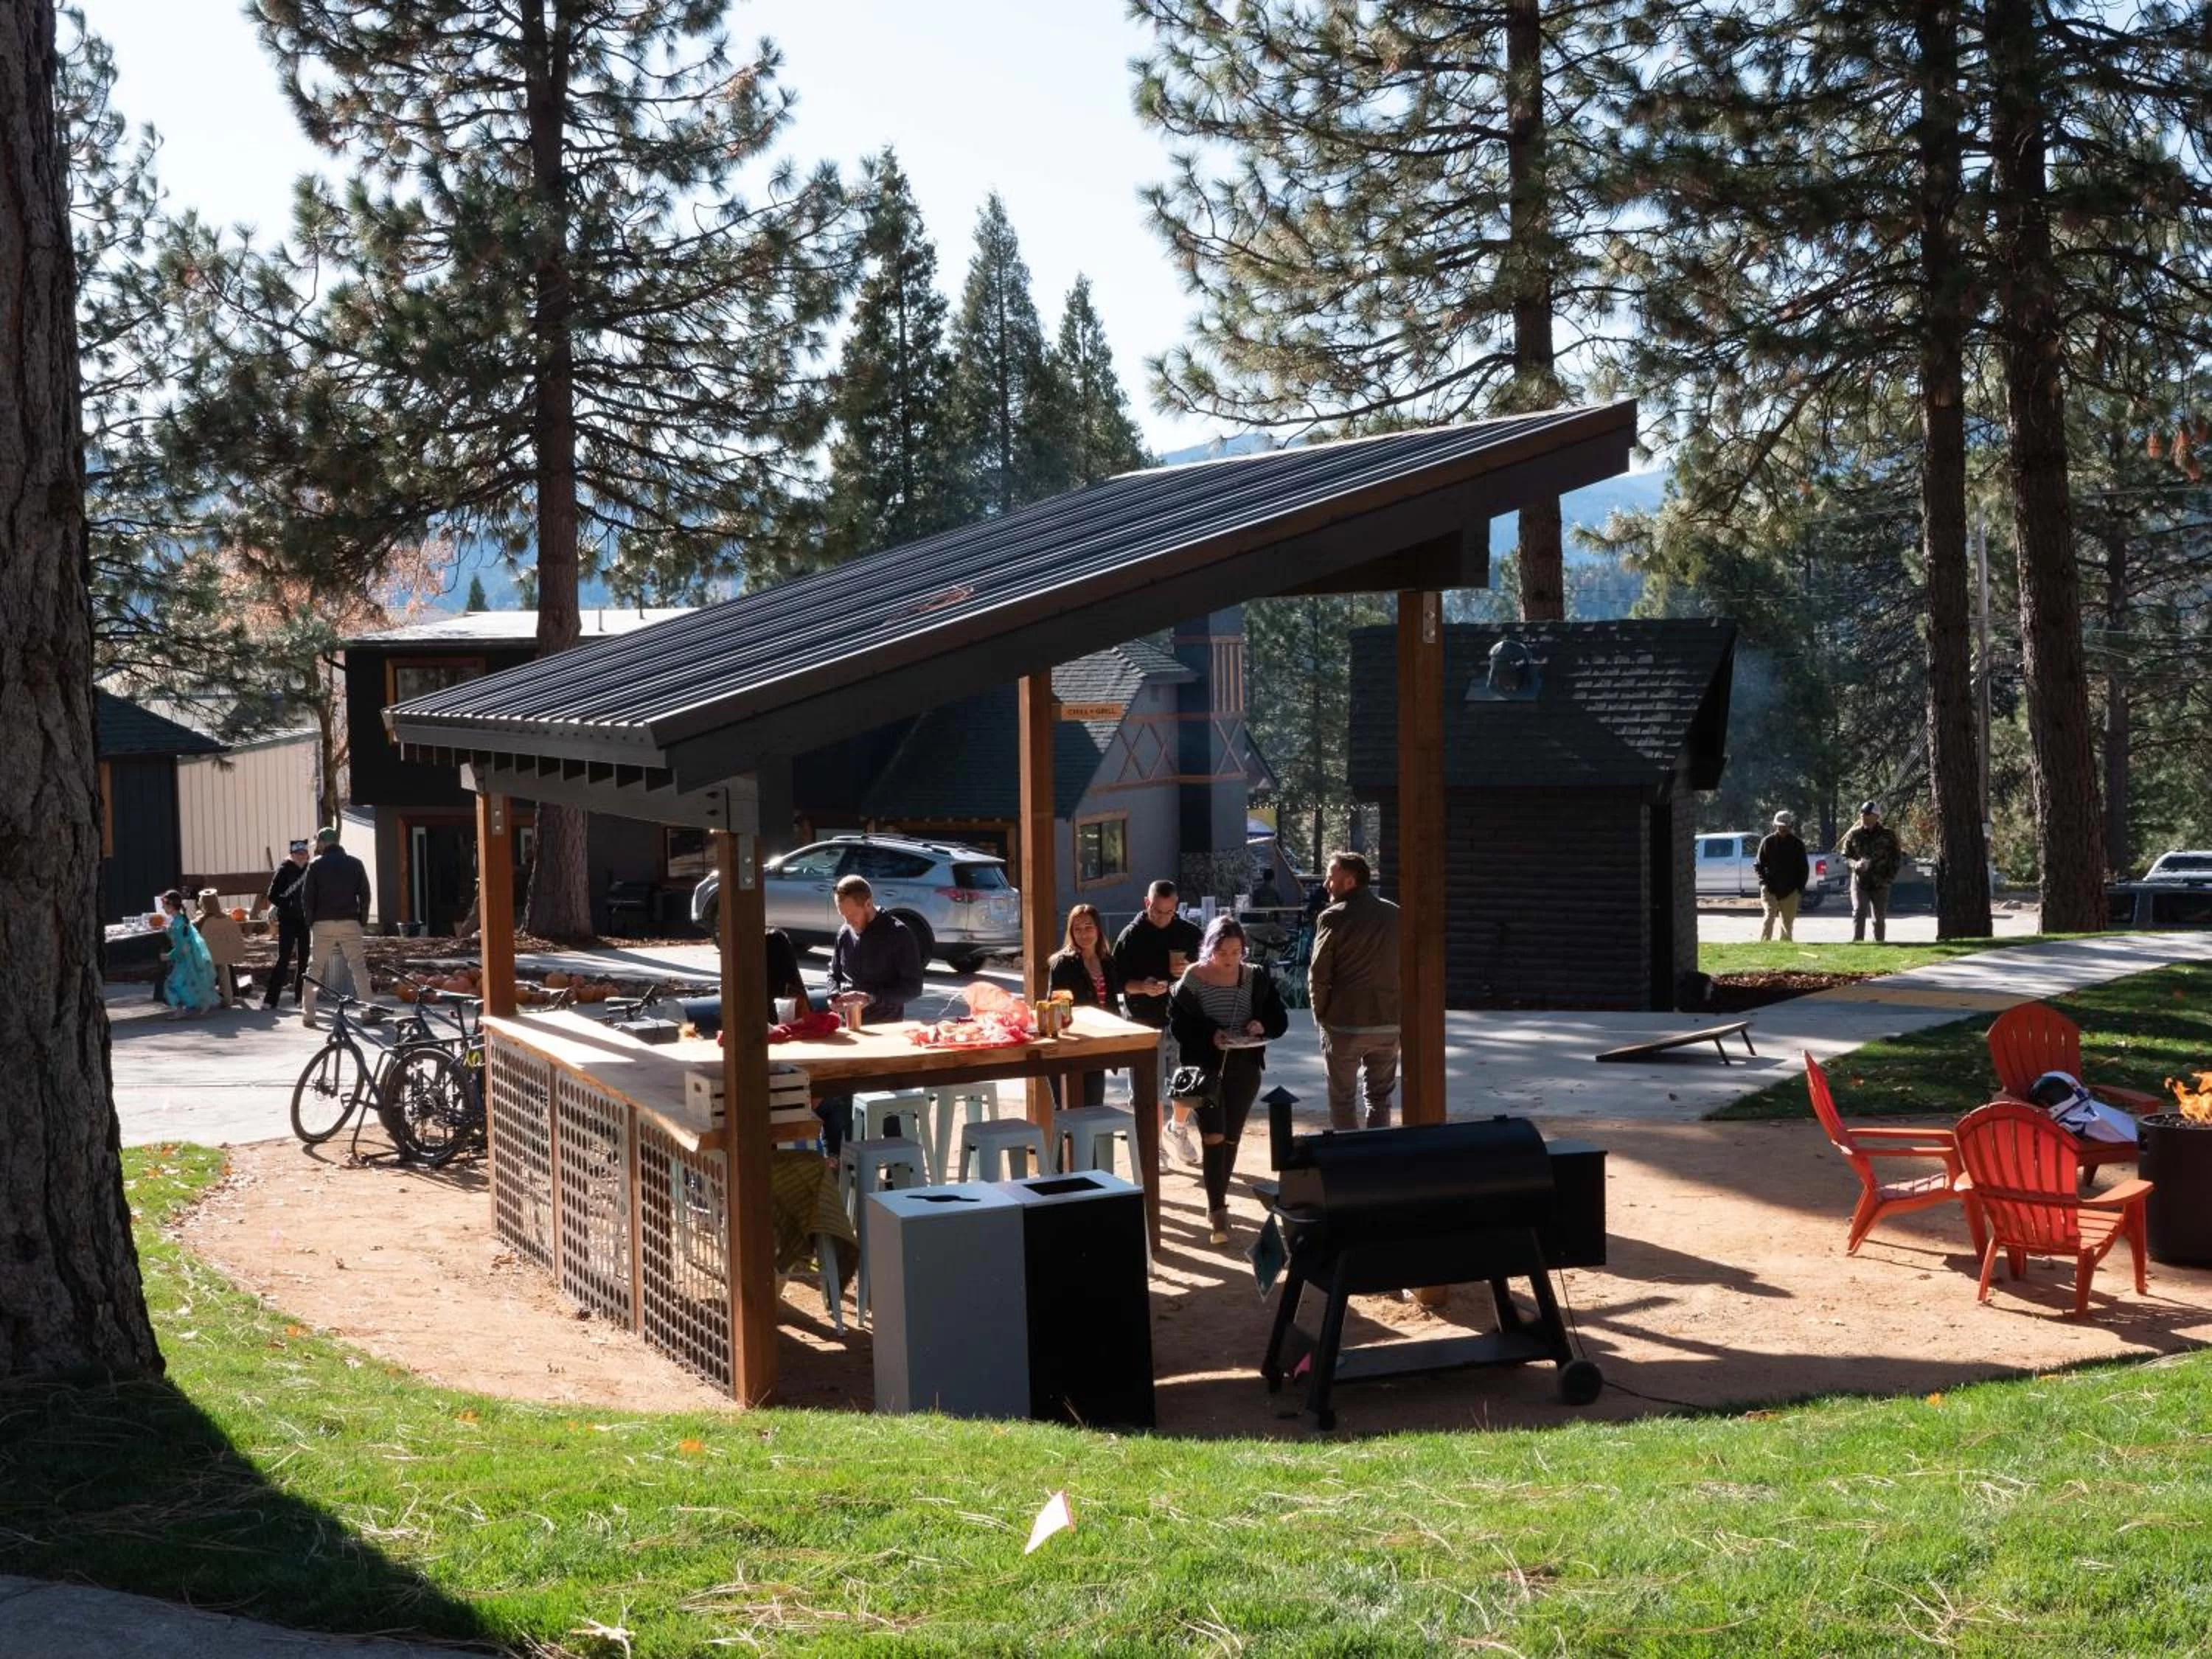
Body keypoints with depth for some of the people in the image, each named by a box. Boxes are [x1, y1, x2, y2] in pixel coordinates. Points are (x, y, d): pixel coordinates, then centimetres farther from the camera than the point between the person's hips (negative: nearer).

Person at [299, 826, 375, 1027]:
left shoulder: (316, 865, 0)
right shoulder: (354, 864, 7)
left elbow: (307, 898, -2)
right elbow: (364, 894, 6)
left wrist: (310, 922, 7)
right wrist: (362, 920, 10)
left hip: (323, 924, -1)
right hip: (350, 922, 1)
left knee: (314, 969, 6)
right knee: (358, 966, 3)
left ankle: (308, 1014, 3)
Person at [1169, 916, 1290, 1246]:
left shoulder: (1256, 978, 1)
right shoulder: (1192, 979, -7)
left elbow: (1280, 1018, 6)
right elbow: (1178, 1024, -8)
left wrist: (1263, 1026, -16)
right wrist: (1209, 1035, -24)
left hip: (1244, 1068, 3)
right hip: (1205, 1066, -3)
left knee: (1231, 1138, 12)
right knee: (1214, 1136, -12)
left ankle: (1217, 1203, 28)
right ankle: (1218, 1211, -8)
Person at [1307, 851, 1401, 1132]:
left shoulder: (1333, 918, -11)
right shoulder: (1395, 915, 3)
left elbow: (1318, 976, -10)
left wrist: (1321, 1014, 4)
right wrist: (1397, 1009, 13)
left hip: (1344, 1024, -4)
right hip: (1389, 1022, 4)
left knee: (1341, 1099, 9)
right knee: (1380, 1098, 14)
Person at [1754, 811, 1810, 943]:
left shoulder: (1797, 844, 3)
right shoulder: (1768, 842, 1)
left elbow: (1804, 868, 9)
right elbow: (1758, 865, 4)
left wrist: (1800, 888, 0)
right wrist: (1763, 883, -9)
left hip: (1790, 891, 2)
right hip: (1770, 889, -2)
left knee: (1788, 921, 7)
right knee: (1770, 915, -16)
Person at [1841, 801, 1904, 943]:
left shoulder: (1888, 834, 3)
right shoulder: (1854, 834, 3)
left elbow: (1897, 857, 10)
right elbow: (1845, 856, 9)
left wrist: (1891, 876, -1)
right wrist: (1856, 864, -12)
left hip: (1880, 883, 1)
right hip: (1860, 881, -1)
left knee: (1880, 917, 5)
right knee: (1859, 912, -15)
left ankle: (1879, 942, 14)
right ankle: (1856, 942, -18)